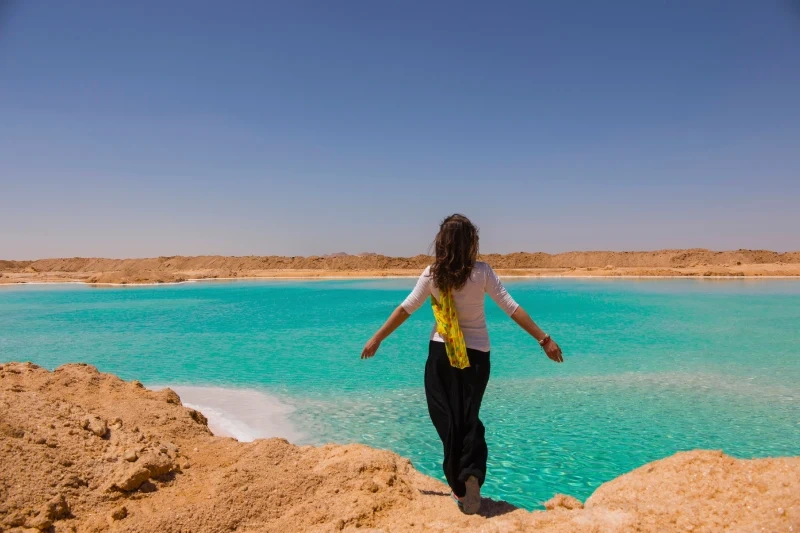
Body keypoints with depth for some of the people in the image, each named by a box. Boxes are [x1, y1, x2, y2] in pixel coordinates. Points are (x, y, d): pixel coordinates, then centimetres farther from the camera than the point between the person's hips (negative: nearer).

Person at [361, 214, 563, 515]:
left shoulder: (432, 275, -8)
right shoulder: (481, 272, -11)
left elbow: (406, 309, -3)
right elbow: (511, 308, -11)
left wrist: (377, 339, 6)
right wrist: (544, 339, -5)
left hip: (441, 353, 0)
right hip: (476, 354, 0)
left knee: (448, 418, 10)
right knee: (469, 417, 11)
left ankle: (459, 484, 14)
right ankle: (472, 474, -8)